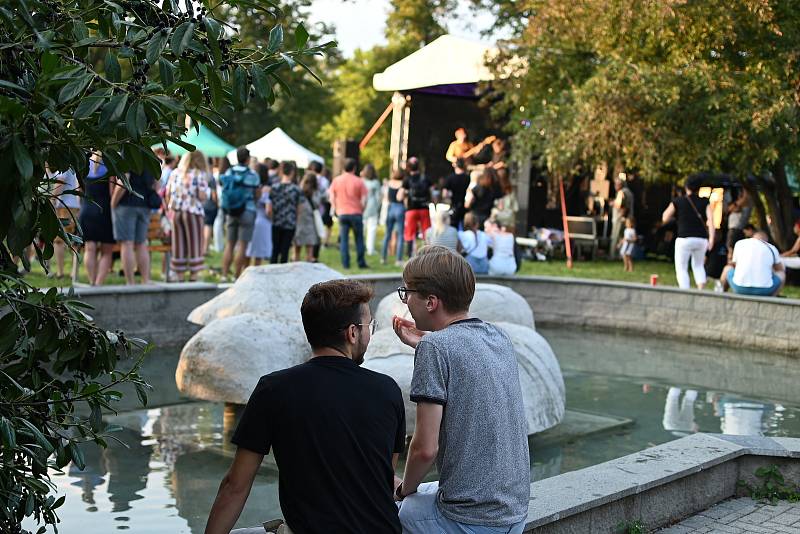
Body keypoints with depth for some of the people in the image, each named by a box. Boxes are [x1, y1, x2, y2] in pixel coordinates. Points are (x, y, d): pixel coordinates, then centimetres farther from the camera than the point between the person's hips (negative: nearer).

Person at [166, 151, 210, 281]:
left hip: (175, 212, 5)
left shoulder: (174, 173, 8)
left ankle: (178, 275, 13)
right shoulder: (200, 175, -6)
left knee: (178, 244, 10)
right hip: (193, 212, -4)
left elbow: (167, 194, 7)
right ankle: (193, 275, 2)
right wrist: (207, 191, 6)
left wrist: (170, 209, 17)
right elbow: (202, 196, -14)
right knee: (194, 244, 3)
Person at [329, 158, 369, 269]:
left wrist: (336, 210, 13)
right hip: (356, 213, -1)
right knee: (359, 239, 8)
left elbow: (332, 198, 3)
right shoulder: (359, 181, -4)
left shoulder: (336, 180, 1)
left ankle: (345, 263, 3)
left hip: (342, 213, 1)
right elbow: (363, 200, -6)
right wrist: (361, 210, 9)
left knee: (343, 239, 5)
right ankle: (361, 263, 10)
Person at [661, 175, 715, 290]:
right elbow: (710, 219, -8)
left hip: (684, 239, -3)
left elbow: (665, 219, 5)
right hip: (701, 239, 3)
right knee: (698, 265, 23)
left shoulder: (678, 201, 2)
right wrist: (711, 238, -14)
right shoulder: (705, 202, 6)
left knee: (682, 268, 3)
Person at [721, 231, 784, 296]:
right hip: (763, 290, -1)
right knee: (781, 274, 28)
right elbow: (780, 269, 28)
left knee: (727, 268, 29)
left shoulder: (739, 243, 13)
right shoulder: (772, 248, 13)